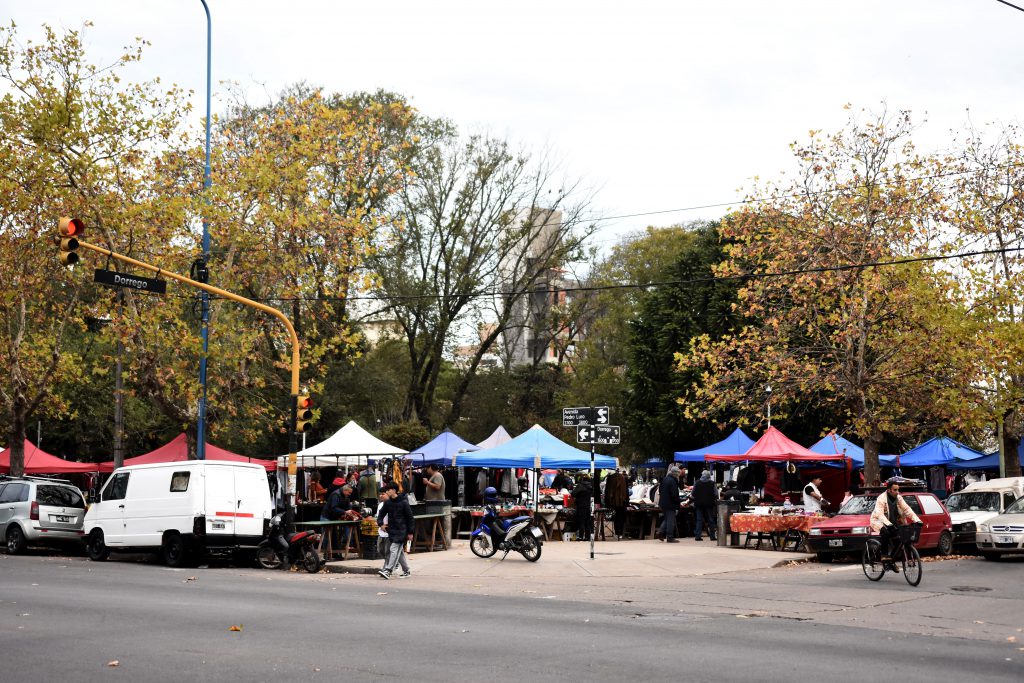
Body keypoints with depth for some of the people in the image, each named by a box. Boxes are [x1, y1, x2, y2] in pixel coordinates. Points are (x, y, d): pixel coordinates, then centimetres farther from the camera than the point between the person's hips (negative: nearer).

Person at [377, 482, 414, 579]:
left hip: (401, 531, -6)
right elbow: (381, 514, 18)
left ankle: (388, 571, -22)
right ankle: (406, 571, 23)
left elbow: (410, 518, -5)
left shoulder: (403, 502, -10)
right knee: (400, 551, 12)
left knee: (394, 549, -15)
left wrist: (410, 532, -5)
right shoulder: (387, 502, 6)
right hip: (391, 530, 6)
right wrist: (380, 523, -2)